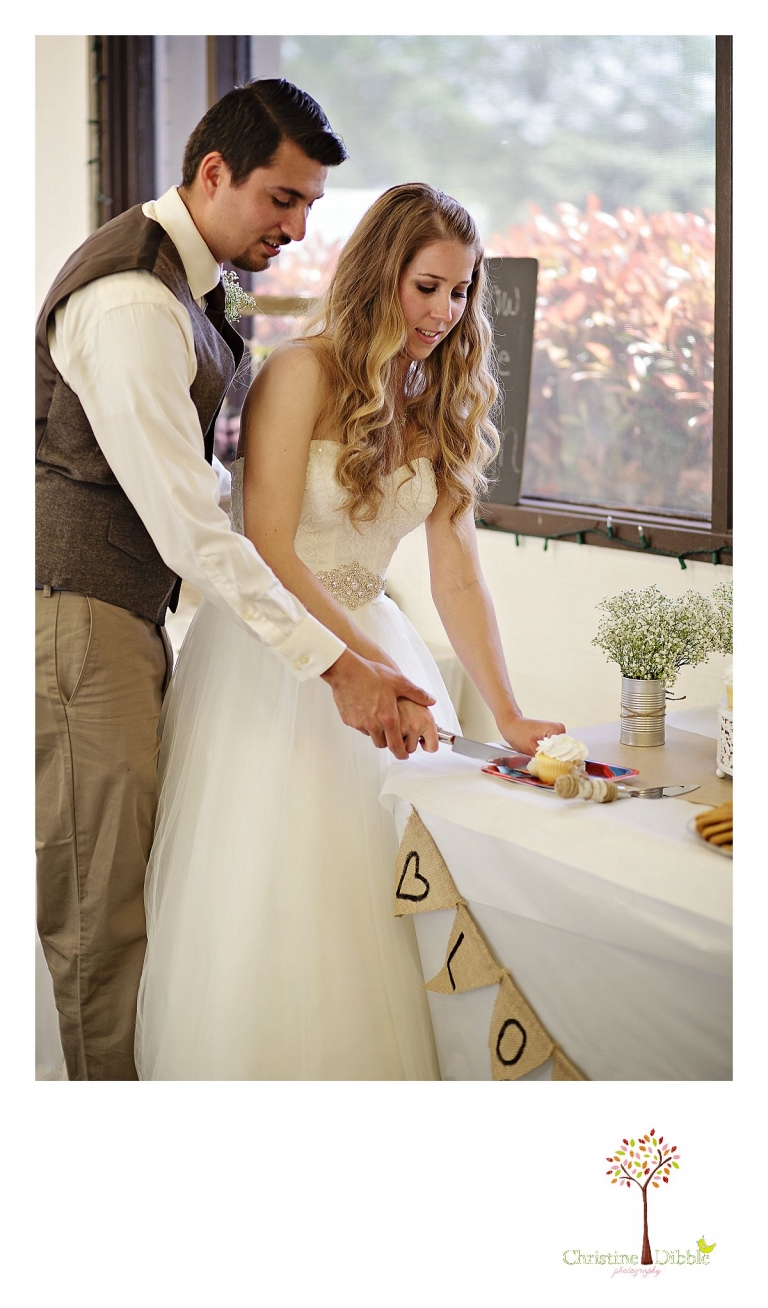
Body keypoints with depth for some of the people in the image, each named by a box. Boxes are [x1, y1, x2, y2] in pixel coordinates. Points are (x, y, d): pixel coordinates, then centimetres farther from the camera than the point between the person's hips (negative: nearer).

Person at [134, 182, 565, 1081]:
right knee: (264, 908, -4)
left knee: (382, 896, 2)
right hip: (269, 655, -5)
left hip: (372, 643, 6)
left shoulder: (442, 404, 7)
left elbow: (455, 574, 2)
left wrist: (508, 716, -7)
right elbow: (269, 554, -17)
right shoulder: (302, 373, -12)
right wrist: (372, 666, -23)